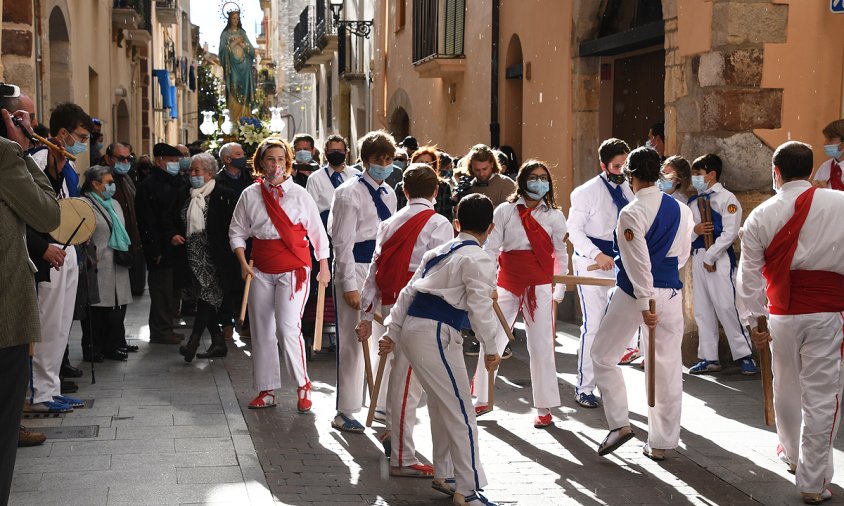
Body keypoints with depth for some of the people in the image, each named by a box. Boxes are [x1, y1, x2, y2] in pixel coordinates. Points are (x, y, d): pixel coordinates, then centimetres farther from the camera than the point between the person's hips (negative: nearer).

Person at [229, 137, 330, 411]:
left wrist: (324, 267, 7)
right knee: (262, 331, 7)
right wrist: (243, 263, -3)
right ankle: (266, 391, 18)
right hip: (261, 272, 4)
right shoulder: (250, 195, 4)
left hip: (293, 269, -4)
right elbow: (237, 232, 10)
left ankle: (303, 387, 0)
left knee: (288, 328, -16)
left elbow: (317, 233, 5)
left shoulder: (299, 194, -1)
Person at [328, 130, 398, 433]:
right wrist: (349, 285, -17)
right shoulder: (350, 194, -10)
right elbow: (343, 243, -13)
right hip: (356, 269, -7)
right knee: (353, 340, -2)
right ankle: (344, 412, 8)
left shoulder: (388, 194, 13)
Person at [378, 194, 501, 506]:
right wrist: (491, 349, -4)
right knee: (461, 413, -2)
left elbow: (409, 292, 17)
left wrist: (392, 332, 18)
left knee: (442, 407, 22)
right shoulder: (478, 260, -6)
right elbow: (480, 307, -12)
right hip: (436, 335, -9)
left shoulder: (437, 253, 19)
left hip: (411, 329, 9)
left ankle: (443, 475, 33)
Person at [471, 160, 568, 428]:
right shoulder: (504, 211, 0)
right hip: (507, 284, 1)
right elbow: (491, 248, -1)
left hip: (539, 286, -1)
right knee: (491, 341, 6)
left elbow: (561, 254, 6)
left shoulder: (554, 215, 3)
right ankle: (482, 400, 21)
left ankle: (544, 407, 9)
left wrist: (559, 292, 2)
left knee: (541, 346, 1)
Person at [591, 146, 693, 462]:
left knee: (603, 355, 13)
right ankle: (661, 442, 17)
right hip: (671, 291, 6)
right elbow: (682, 254, 15)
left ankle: (619, 423, 5)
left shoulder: (632, 213, -14)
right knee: (667, 367, 10)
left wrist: (645, 304, -16)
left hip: (635, 292, -6)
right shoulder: (680, 210, 6)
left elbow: (638, 262, -17)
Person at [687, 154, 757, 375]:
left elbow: (729, 233, -13)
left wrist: (710, 257, -12)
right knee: (702, 309, 8)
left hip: (719, 258, -7)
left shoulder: (726, 198, -6)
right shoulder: (694, 201, 14)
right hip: (697, 256, 7)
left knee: (726, 307, -10)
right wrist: (694, 230, -7)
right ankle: (709, 358, 15)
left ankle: (745, 355, -1)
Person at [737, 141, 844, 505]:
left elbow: (749, 272, 1)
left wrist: (756, 318, 7)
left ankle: (792, 454, 40)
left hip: (782, 312, 3)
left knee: (786, 387, 20)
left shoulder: (761, 215, -1)